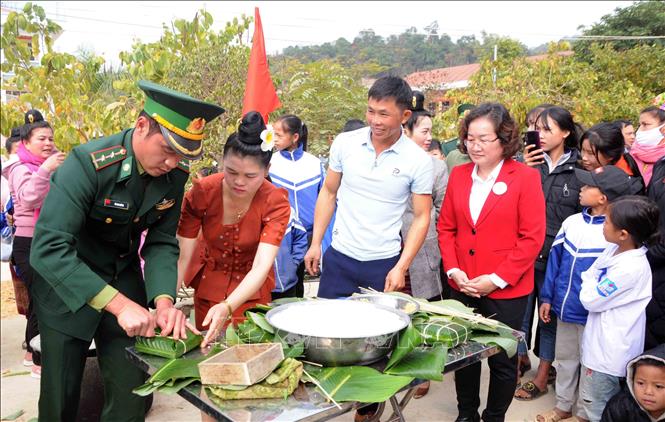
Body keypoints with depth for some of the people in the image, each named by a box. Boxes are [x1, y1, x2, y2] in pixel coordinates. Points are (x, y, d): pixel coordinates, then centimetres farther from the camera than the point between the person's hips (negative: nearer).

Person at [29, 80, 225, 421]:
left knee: (133, 395, 8)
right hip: (67, 286, -4)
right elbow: (49, 249, -32)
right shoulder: (88, 163, -27)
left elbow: (162, 243, -6)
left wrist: (164, 300, -23)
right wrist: (119, 304, -37)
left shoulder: (175, 174, -11)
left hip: (125, 279, 4)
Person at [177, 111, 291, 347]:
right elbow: (182, 256, -20)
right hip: (208, 288, 1)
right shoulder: (201, 193, -20)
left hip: (252, 290, -1)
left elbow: (261, 268, -33)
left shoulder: (275, 203, -24)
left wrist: (226, 308, -48)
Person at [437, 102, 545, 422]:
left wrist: (497, 279, -15)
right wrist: (453, 270, -6)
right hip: (462, 287, 4)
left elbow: (532, 237, -11)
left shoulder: (525, 177, -8)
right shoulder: (458, 174, 4)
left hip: (506, 290, -4)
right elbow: (446, 228, 7)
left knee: (503, 360, 11)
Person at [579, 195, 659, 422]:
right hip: (599, 340, 9)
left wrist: (589, 283, -4)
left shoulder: (630, 268, -30)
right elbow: (589, 276, 12)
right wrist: (591, 284, -6)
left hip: (609, 350, -9)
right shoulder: (614, 250, -4)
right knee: (589, 397, 27)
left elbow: (590, 299, -20)